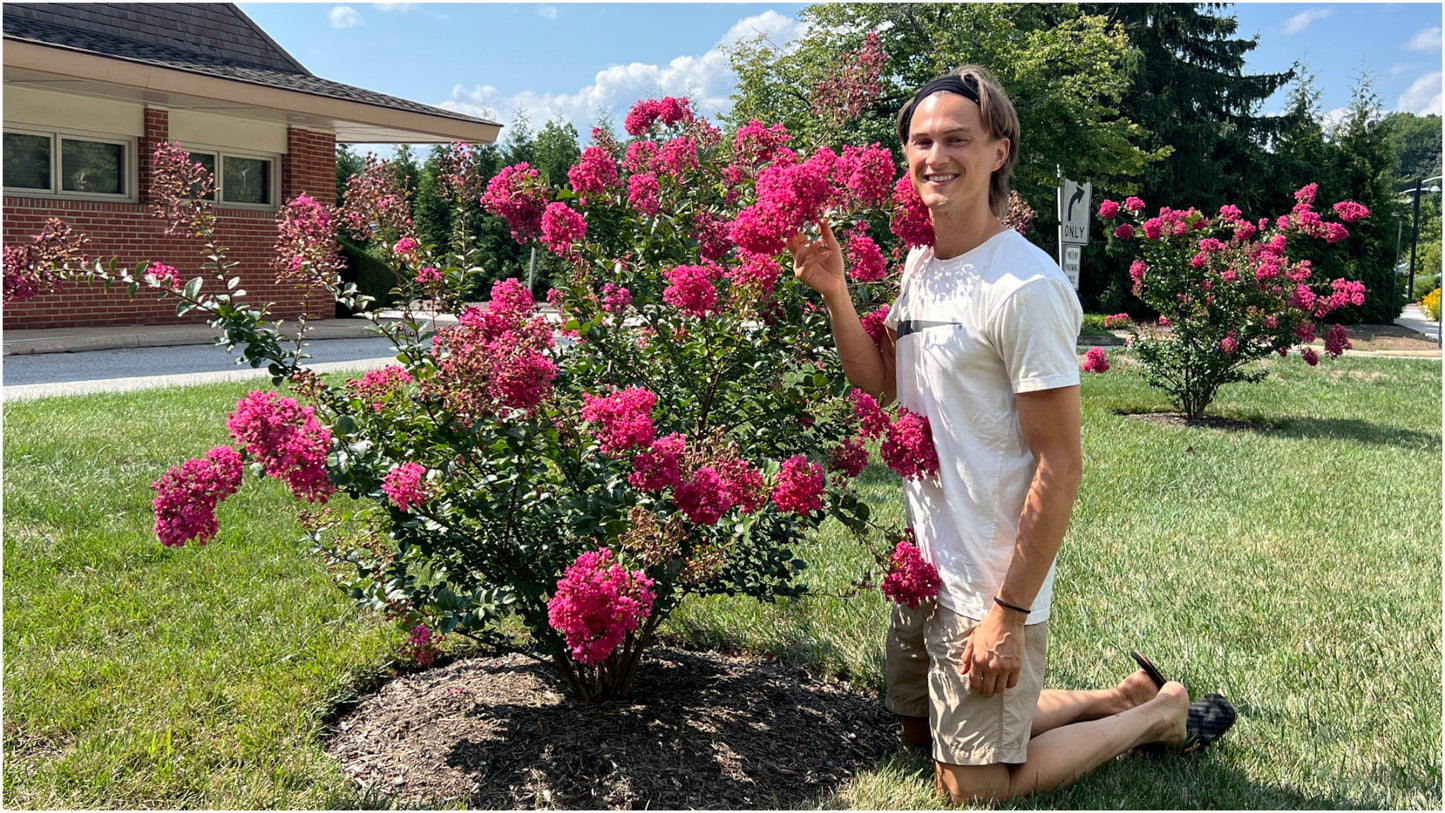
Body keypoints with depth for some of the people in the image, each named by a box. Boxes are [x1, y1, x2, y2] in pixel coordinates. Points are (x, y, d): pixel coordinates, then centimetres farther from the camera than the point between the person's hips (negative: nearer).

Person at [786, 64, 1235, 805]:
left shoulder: (1024, 285, -21)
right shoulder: (918, 263, 5)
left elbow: (1060, 466, -21)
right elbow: (880, 386, 8)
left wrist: (1010, 613, -20)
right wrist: (834, 295, -6)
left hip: (988, 584, -8)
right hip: (924, 563, 9)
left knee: (973, 787, 6)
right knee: (922, 730, 25)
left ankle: (1159, 715, 22)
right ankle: (1120, 698, 34)